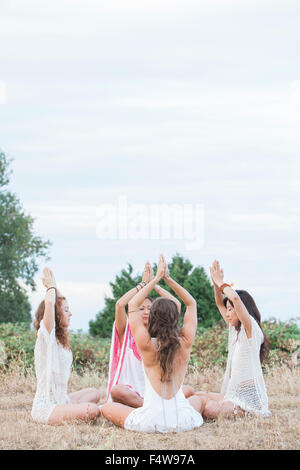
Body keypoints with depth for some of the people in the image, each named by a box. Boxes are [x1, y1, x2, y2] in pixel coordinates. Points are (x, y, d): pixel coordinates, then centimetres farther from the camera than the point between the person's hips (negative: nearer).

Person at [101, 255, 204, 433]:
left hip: (151, 422, -3)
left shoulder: (147, 345, -12)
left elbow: (132, 305, 2)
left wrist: (157, 279, 4)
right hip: (182, 421, 3)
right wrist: (168, 279, 6)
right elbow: (192, 303, 10)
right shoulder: (185, 344, -6)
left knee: (106, 408, 18)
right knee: (198, 399, 38)